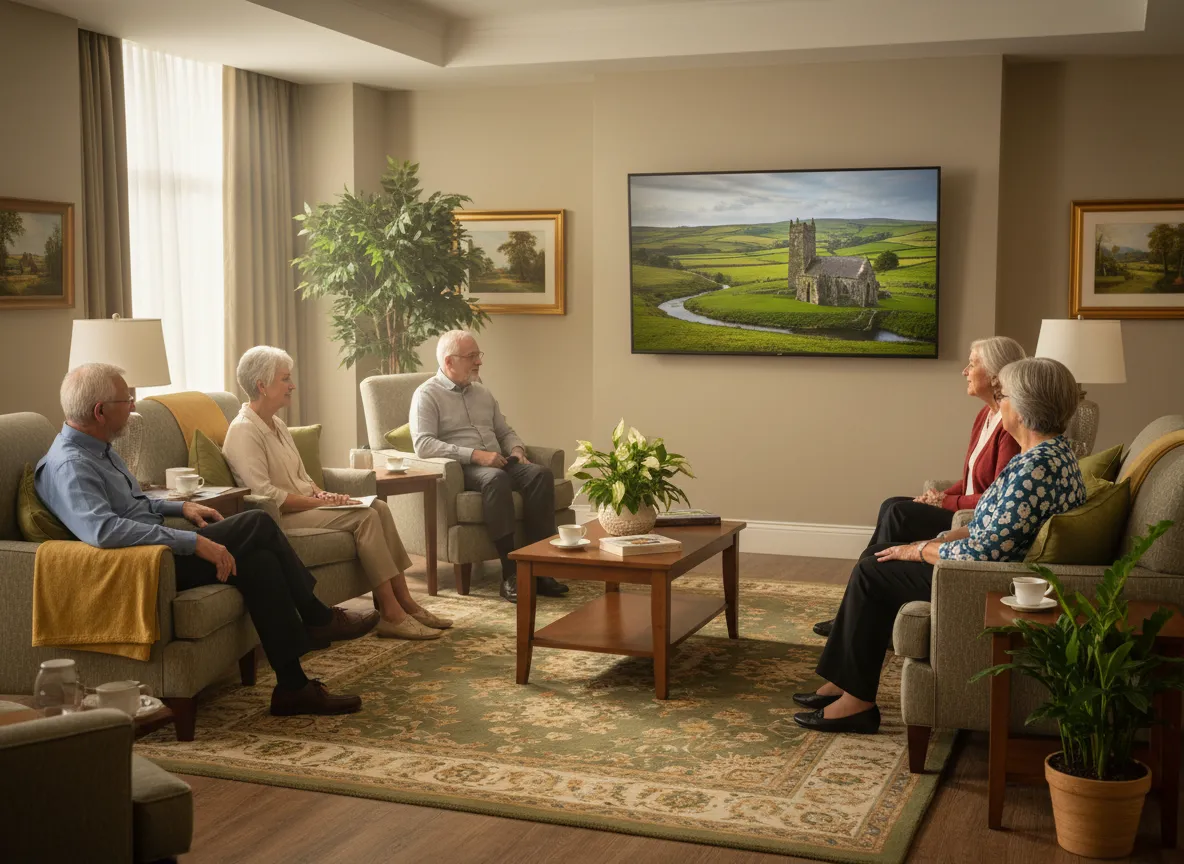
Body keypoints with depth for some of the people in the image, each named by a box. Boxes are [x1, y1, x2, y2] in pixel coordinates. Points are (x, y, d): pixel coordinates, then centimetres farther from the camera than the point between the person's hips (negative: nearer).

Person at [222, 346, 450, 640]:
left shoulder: (277, 425, 17)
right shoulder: (243, 431, -14)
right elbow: (265, 494, -22)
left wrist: (322, 494, 0)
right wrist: (318, 501, -19)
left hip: (303, 504, 9)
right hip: (279, 517, -9)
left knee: (379, 507, -8)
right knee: (365, 516, -23)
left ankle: (404, 602, -10)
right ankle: (391, 614, -21)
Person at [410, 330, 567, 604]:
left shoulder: (482, 392, 22)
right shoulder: (427, 395, 0)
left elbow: (505, 431, 30)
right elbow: (423, 445, -15)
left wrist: (516, 449, 4)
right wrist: (475, 455, -22)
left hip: (497, 463, 6)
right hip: (461, 468, -6)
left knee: (540, 473, -24)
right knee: (496, 478, -39)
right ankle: (510, 573, -38)